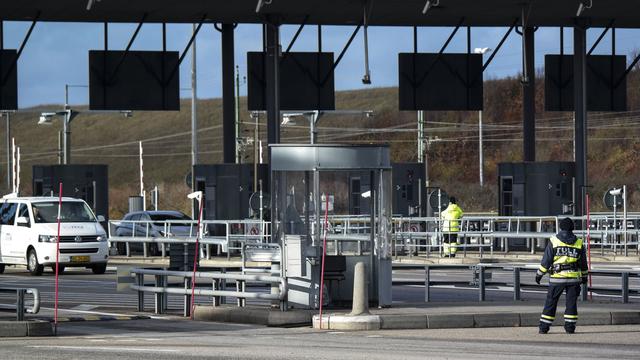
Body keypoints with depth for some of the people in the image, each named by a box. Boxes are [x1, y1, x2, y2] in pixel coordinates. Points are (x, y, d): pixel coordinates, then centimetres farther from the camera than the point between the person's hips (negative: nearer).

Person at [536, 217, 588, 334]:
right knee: (571, 302, 9)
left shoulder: (554, 241, -3)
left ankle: (544, 327, 3)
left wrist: (539, 274, 4)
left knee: (551, 302, 4)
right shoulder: (579, 243, 5)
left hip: (557, 277, -2)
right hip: (574, 277, 2)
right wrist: (584, 276, 24)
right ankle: (570, 327, 6)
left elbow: (546, 260, -4)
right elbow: (583, 263, 12)